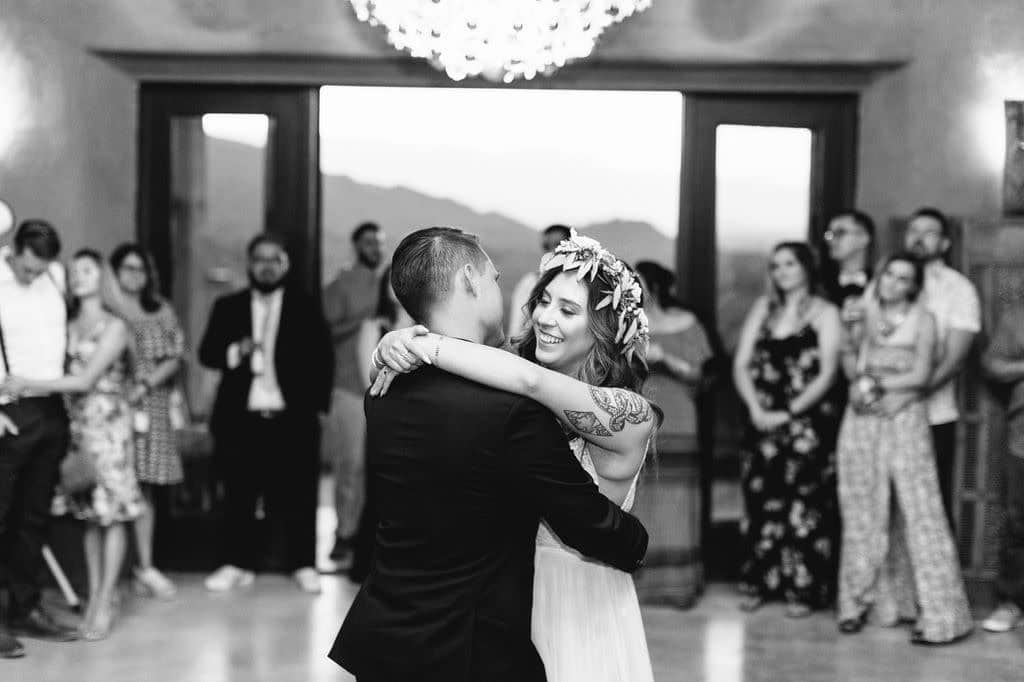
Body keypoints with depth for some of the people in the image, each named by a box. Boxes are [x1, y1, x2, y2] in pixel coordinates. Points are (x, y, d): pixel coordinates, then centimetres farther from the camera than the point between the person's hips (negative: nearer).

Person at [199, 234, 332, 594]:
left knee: (297, 495, 2)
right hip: (240, 418, 2)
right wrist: (234, 352, -15)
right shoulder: (228, 307, 10)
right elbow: (207, 352, 5)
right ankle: (238, 564, 16)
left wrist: (317, 404, -4)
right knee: (239, 496, 6)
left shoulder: (305, 307, 6)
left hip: (292, 418, -1)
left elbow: (322, 358, 4)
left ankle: (303, 565, 12)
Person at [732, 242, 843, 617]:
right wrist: (756, 409, -8)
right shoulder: (763, 309, 13)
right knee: (761, 500, 4)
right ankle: (760, 583, 13)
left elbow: (827, 374, -7)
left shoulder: (824, 313, 1)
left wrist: (789, 413, -14)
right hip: (764, 421, 4)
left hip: (809, 422, -4)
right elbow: (741, 365, 7)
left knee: (806, 504, -4)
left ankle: (804, 589, 3)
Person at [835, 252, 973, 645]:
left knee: (918, 512, -6)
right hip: (862, 421, 3)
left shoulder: (922, 321, 1)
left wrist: (876, 383, -8)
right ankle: (860, 601, 16)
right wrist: (862, 382, -11)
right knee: (863, 512, 6)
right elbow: (849, 361, 8)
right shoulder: (865, 314, 10)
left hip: (905, 419, -3)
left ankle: (939, 615, -5)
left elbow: (921, 375, -7)